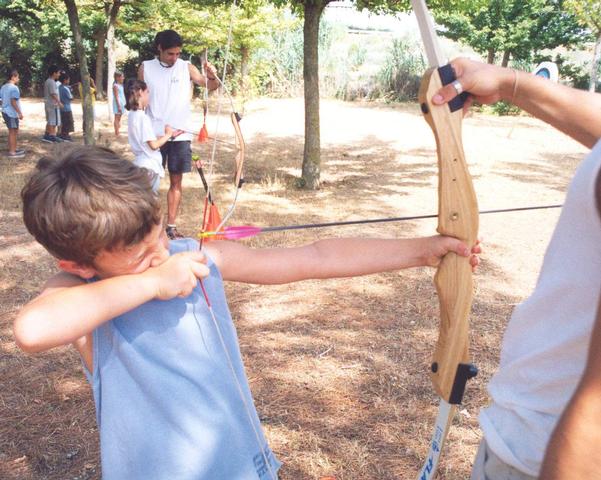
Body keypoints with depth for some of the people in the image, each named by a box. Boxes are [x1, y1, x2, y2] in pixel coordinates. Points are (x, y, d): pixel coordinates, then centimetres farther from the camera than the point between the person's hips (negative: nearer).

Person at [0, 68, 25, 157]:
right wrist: (20, 113, -19)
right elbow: (13, 102, -22)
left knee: (13, 131, 18)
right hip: (12, 113, -9)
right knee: (13, 132, -2)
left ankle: (13, 149, 27)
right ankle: (12, 152, 1)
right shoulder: (14, 88, -15)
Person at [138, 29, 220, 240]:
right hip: (154, 134, 0)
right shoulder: (146, 68, 0)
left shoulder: (186, 67, -2)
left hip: (180, 134, 1)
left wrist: (213, 77, -35)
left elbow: (210, 85, -12)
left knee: (176, 181, 5)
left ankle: (171, 226, 12)